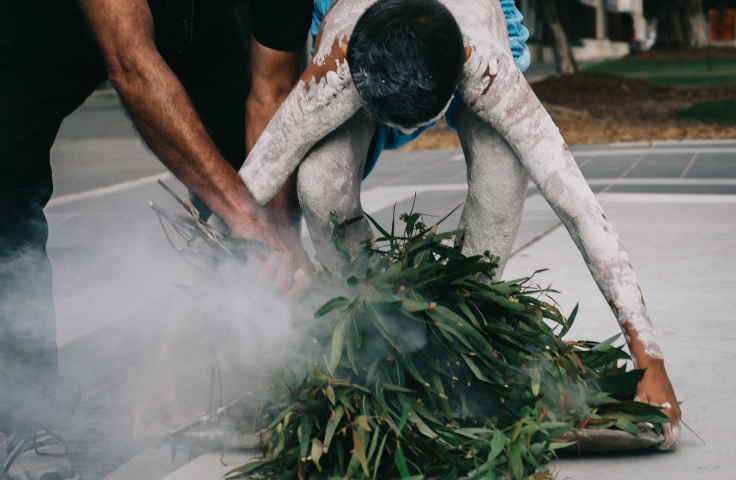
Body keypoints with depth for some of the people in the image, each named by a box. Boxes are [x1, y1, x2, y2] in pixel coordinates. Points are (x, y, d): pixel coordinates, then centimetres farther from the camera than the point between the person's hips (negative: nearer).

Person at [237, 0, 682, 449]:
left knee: (503, 175, -33)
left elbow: (580, 207, -45)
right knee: (320, 184, -30)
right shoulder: (331, 79, -44)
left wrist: (649, 362, -47)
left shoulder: (489, 69, -45)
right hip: (366, 69, 1)